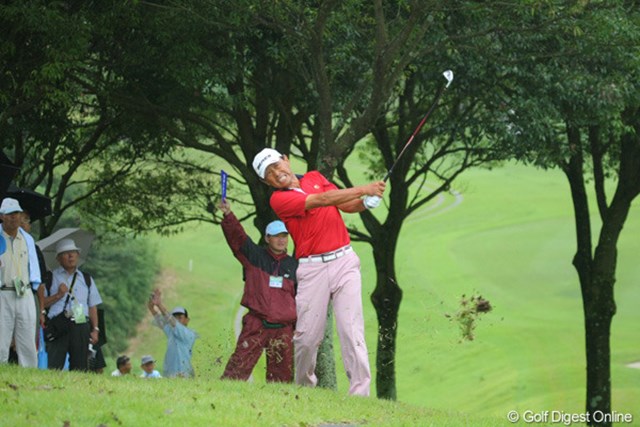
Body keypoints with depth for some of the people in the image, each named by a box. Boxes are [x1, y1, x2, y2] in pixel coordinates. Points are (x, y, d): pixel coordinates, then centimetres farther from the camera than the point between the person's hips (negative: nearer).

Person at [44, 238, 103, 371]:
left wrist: (95, 329, 8)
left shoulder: (86, 279, 22)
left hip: (81, 326, 3)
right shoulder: (51, 277, 11)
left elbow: (93, 306, 18)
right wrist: (58, 295, -9)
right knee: (53, 367, -14)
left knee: (80, 367, -1)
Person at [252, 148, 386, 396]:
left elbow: (347, 205, 15)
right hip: (313, 269, -3)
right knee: (307, 335, -2)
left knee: (352, 329, -10)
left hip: (344, 261, 3)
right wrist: (363, 189, -19)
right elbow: (322, 200, -15)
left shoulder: (315, 177, 15)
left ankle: (360, 392, -14)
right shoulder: (278, 199, -4)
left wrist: (366, 203, -7)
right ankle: (304, 387, 21)